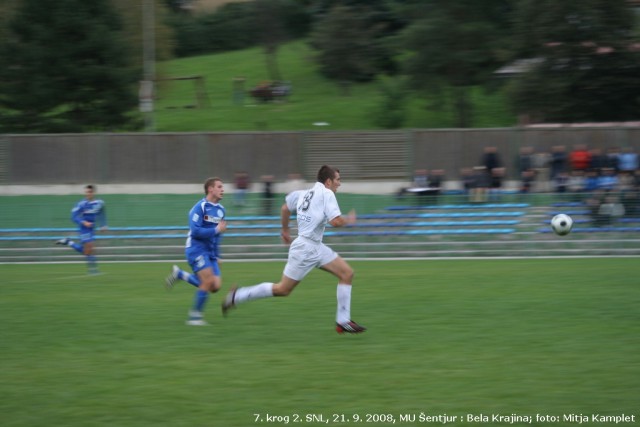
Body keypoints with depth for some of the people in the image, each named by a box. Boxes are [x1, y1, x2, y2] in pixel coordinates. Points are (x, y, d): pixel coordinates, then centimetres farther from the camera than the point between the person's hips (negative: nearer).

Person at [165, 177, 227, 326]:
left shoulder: (220, 210, 12)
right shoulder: (200, 207, -12)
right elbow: (195, 231, -20)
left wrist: (217, 256, 19)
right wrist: (217, 230, -20)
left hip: (210, 252, 8)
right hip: (196, 249, -8)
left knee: (216, 286, -3)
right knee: (208, 281, -19)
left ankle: (179, 274, 16)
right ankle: (195, 315, -4)